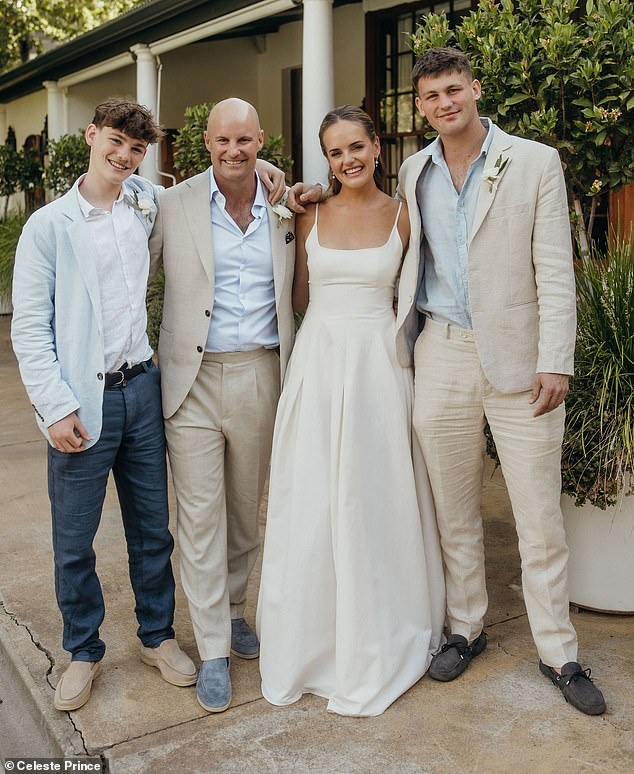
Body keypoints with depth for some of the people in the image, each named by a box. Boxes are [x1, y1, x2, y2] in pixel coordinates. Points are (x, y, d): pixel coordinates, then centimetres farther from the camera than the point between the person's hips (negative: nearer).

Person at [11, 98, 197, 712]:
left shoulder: (147, 206, 8)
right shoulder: (48, 225, -2)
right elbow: (29, 327, -5)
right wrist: (56, 407, -12)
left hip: (142, 389, 3)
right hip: (82, 401, -3)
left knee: (152, 529, 13)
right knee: (74, 541, 7)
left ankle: (157, 636, 32)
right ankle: (83, 651, 27)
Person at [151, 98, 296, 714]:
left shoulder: (285, 207, 6)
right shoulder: (174, 205, -2)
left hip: (261, 374, 3)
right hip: (194, 378, -2)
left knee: (246, 508, 14)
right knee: (200, 513, 1)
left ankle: (233, 609, 37)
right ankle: (213, 651, 13)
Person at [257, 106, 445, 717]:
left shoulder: (402, 216, 3)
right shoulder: (310, 214, 6)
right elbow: (299, 299, 10)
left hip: (379, 362, -1)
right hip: (319, 361, 1)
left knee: (376, 501, 5)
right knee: (312, 504, 5)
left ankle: (376, 645, 25)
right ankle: (311, 641, 25)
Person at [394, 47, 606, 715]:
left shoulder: (535, 163, 0)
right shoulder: (414, 173, 11)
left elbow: (555, 269, -4)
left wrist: (555, 360, -12)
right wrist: (400, 342, 8)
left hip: (518, 358, -3)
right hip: (441, 355, 3)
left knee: (540, 517, 2)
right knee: (453, 511, 12)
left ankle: (558, 653, 19)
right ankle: (466, 628, 30)